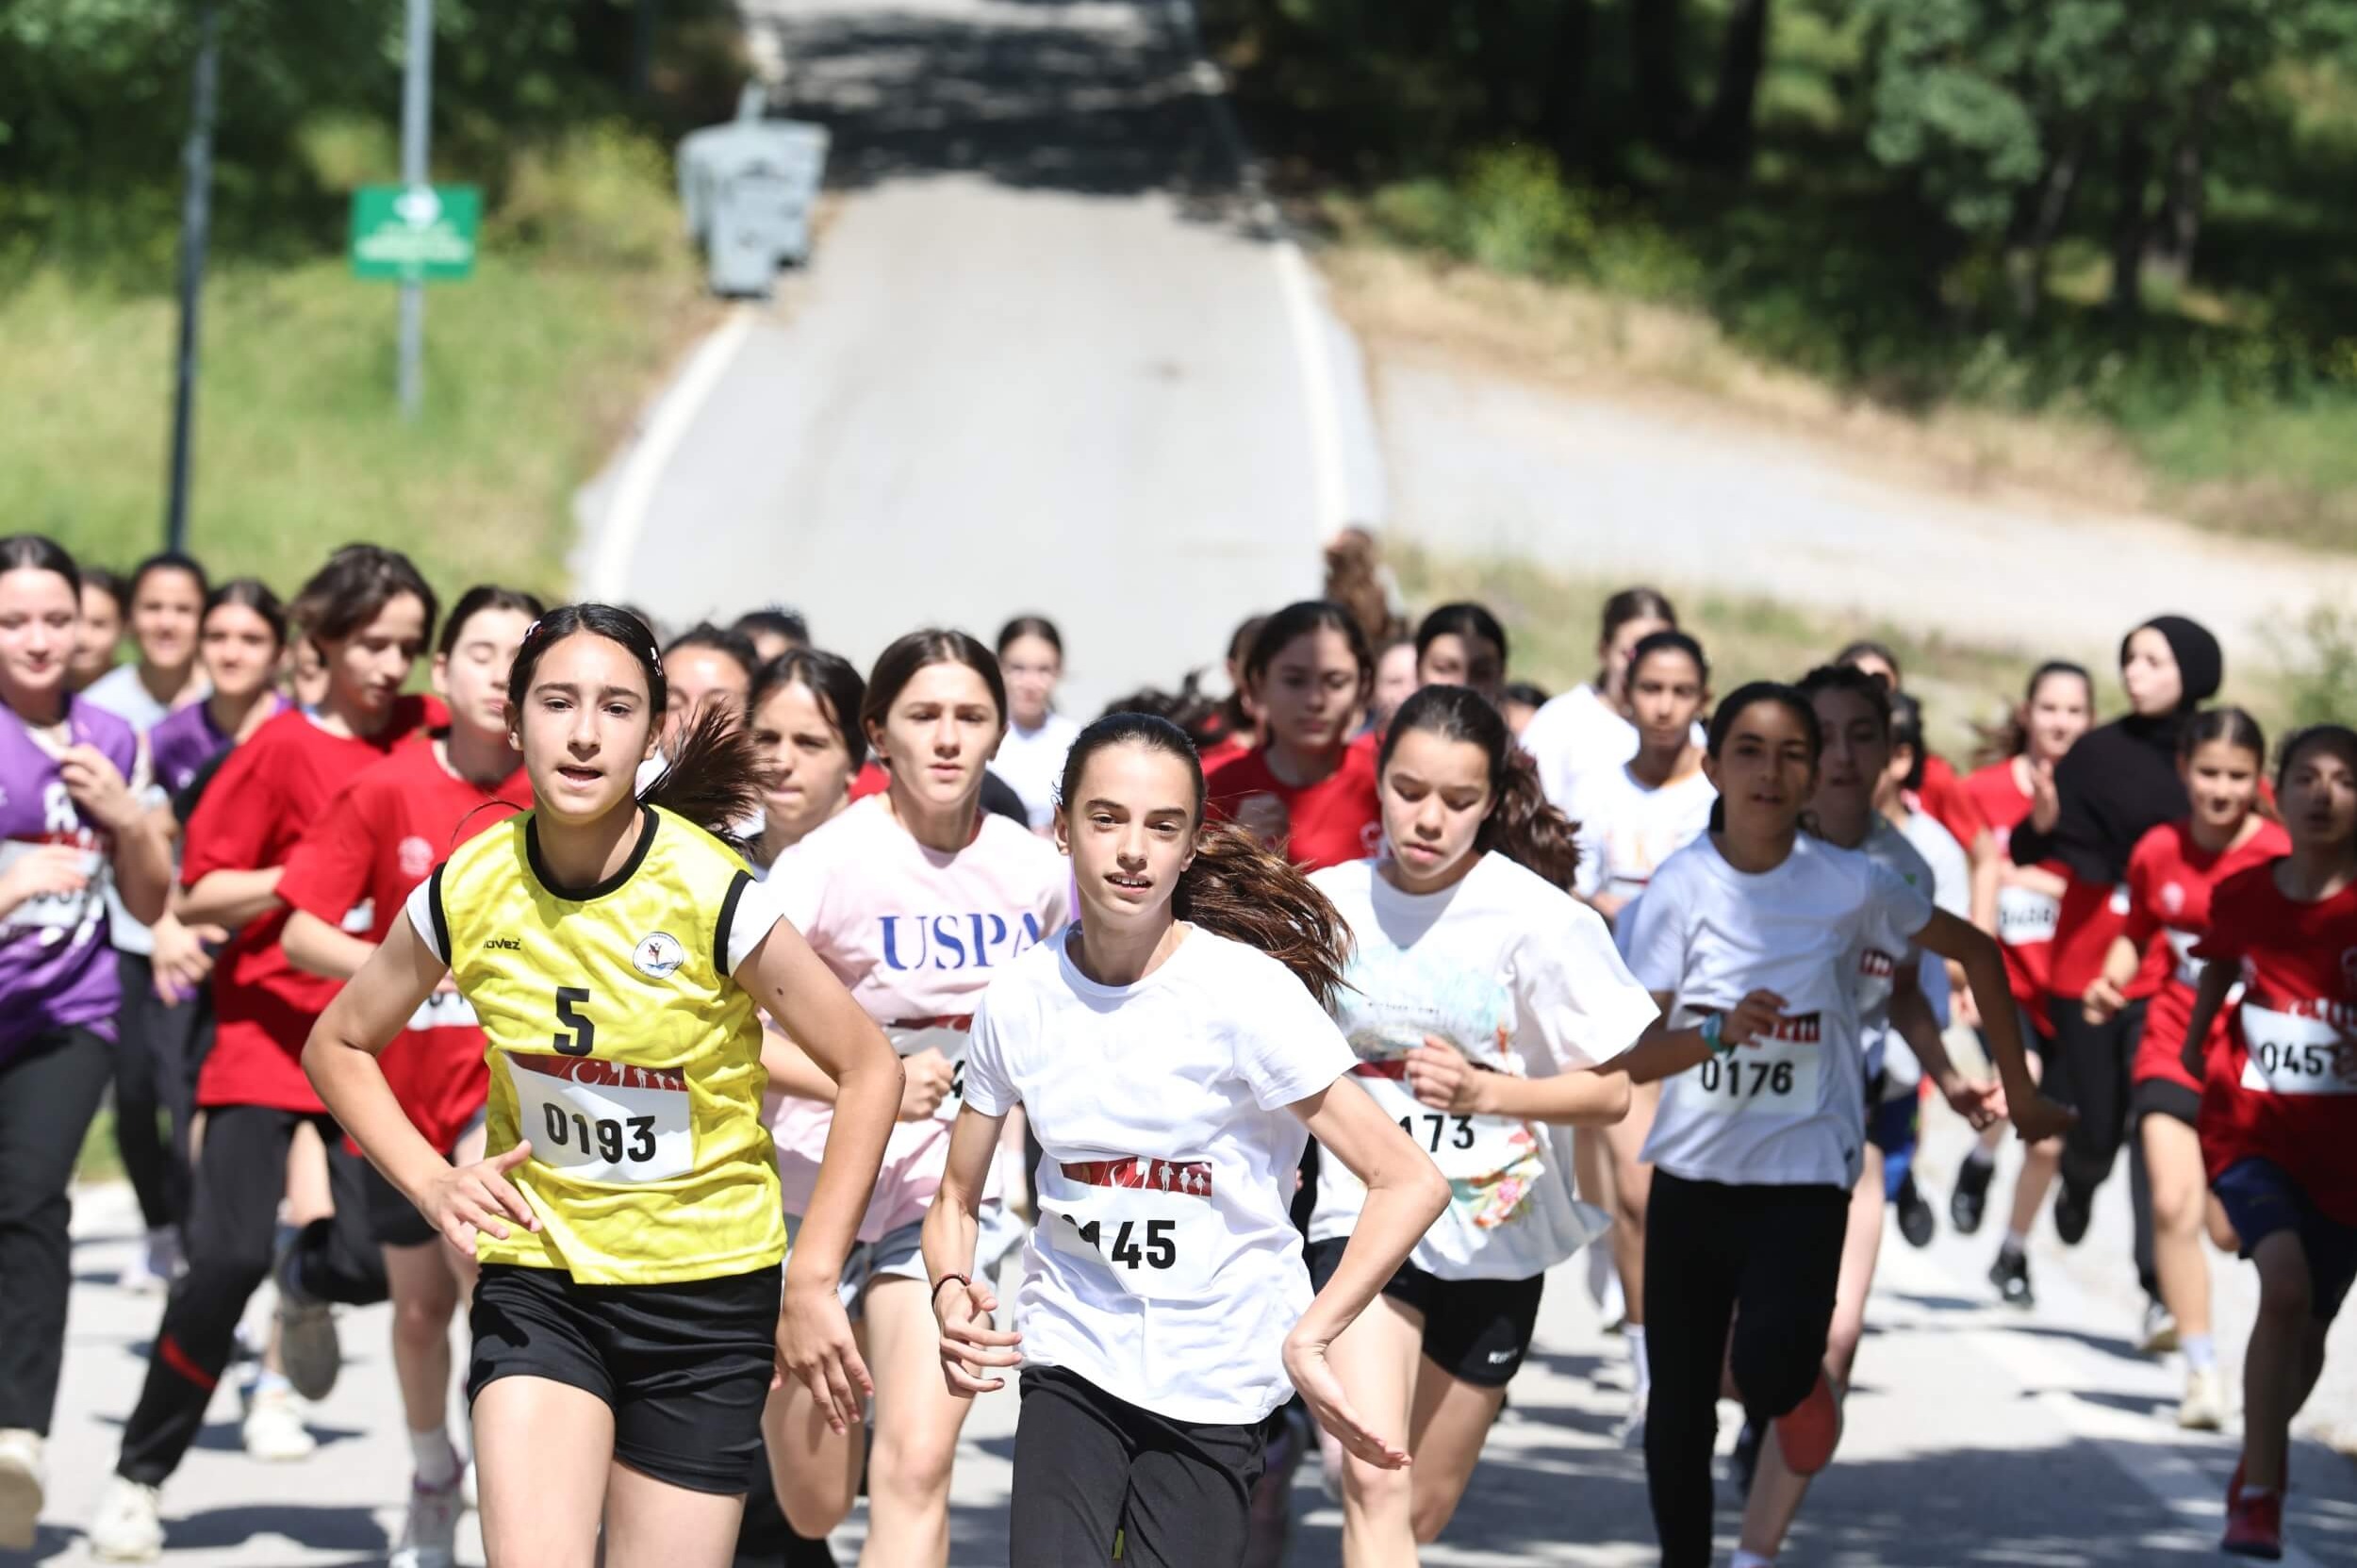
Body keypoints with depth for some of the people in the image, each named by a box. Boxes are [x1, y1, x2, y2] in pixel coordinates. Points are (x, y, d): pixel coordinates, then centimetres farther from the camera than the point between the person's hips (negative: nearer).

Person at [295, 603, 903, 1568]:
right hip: (537, 1278, 1)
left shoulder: (711, 893, -16)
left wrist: (811, 1281, -9)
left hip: (709, 1289, -1)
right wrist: (431, 1183, -5)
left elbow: (868, 1071, -7)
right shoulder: (469, 891, -8)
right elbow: (339, 1046, 10)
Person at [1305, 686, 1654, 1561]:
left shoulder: (1539, 920, -10)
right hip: (1360, 1218, 0)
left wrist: (1483, 1091, -24)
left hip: (1492, 1235, 0)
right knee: (1374, 1488, -20)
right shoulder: (1328, 903, -3)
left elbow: (1609, 1094, -9)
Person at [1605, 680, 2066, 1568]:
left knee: (1769, 1367, -25)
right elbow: (1624, 1056, -8)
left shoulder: (1849, 885, -8)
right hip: (1691, 1177, 2)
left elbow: (1975, 954, 7)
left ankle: (1789, 1384, 11)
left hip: (1805, 1177, -2)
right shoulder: (1680, 887, -6)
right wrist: (1721, 1032, -28)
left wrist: (2019, 1092, 11)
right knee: (1679, 1411, 6)